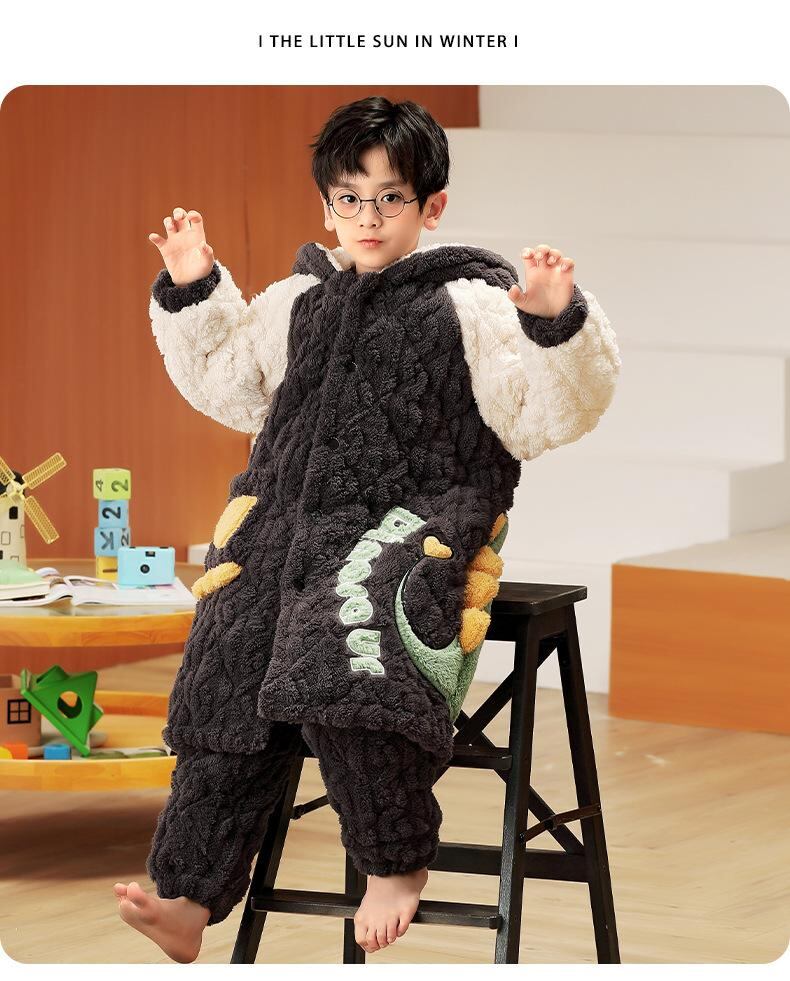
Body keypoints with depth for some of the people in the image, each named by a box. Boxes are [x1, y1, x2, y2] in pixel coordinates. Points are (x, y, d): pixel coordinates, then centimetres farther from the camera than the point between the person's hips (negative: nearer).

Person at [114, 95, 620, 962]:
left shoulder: (469, 306, -2)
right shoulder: (298, 303, 17)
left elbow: (550, 415, -9)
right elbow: (227, 385, 33)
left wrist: (557, 326, -24)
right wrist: (192, 295, 24)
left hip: (411, 524, -6)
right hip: (289, 520, 6)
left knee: (345, 659, -32)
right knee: (228, 683, -1)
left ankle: (398, 861, -13)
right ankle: (189, 897, 7)